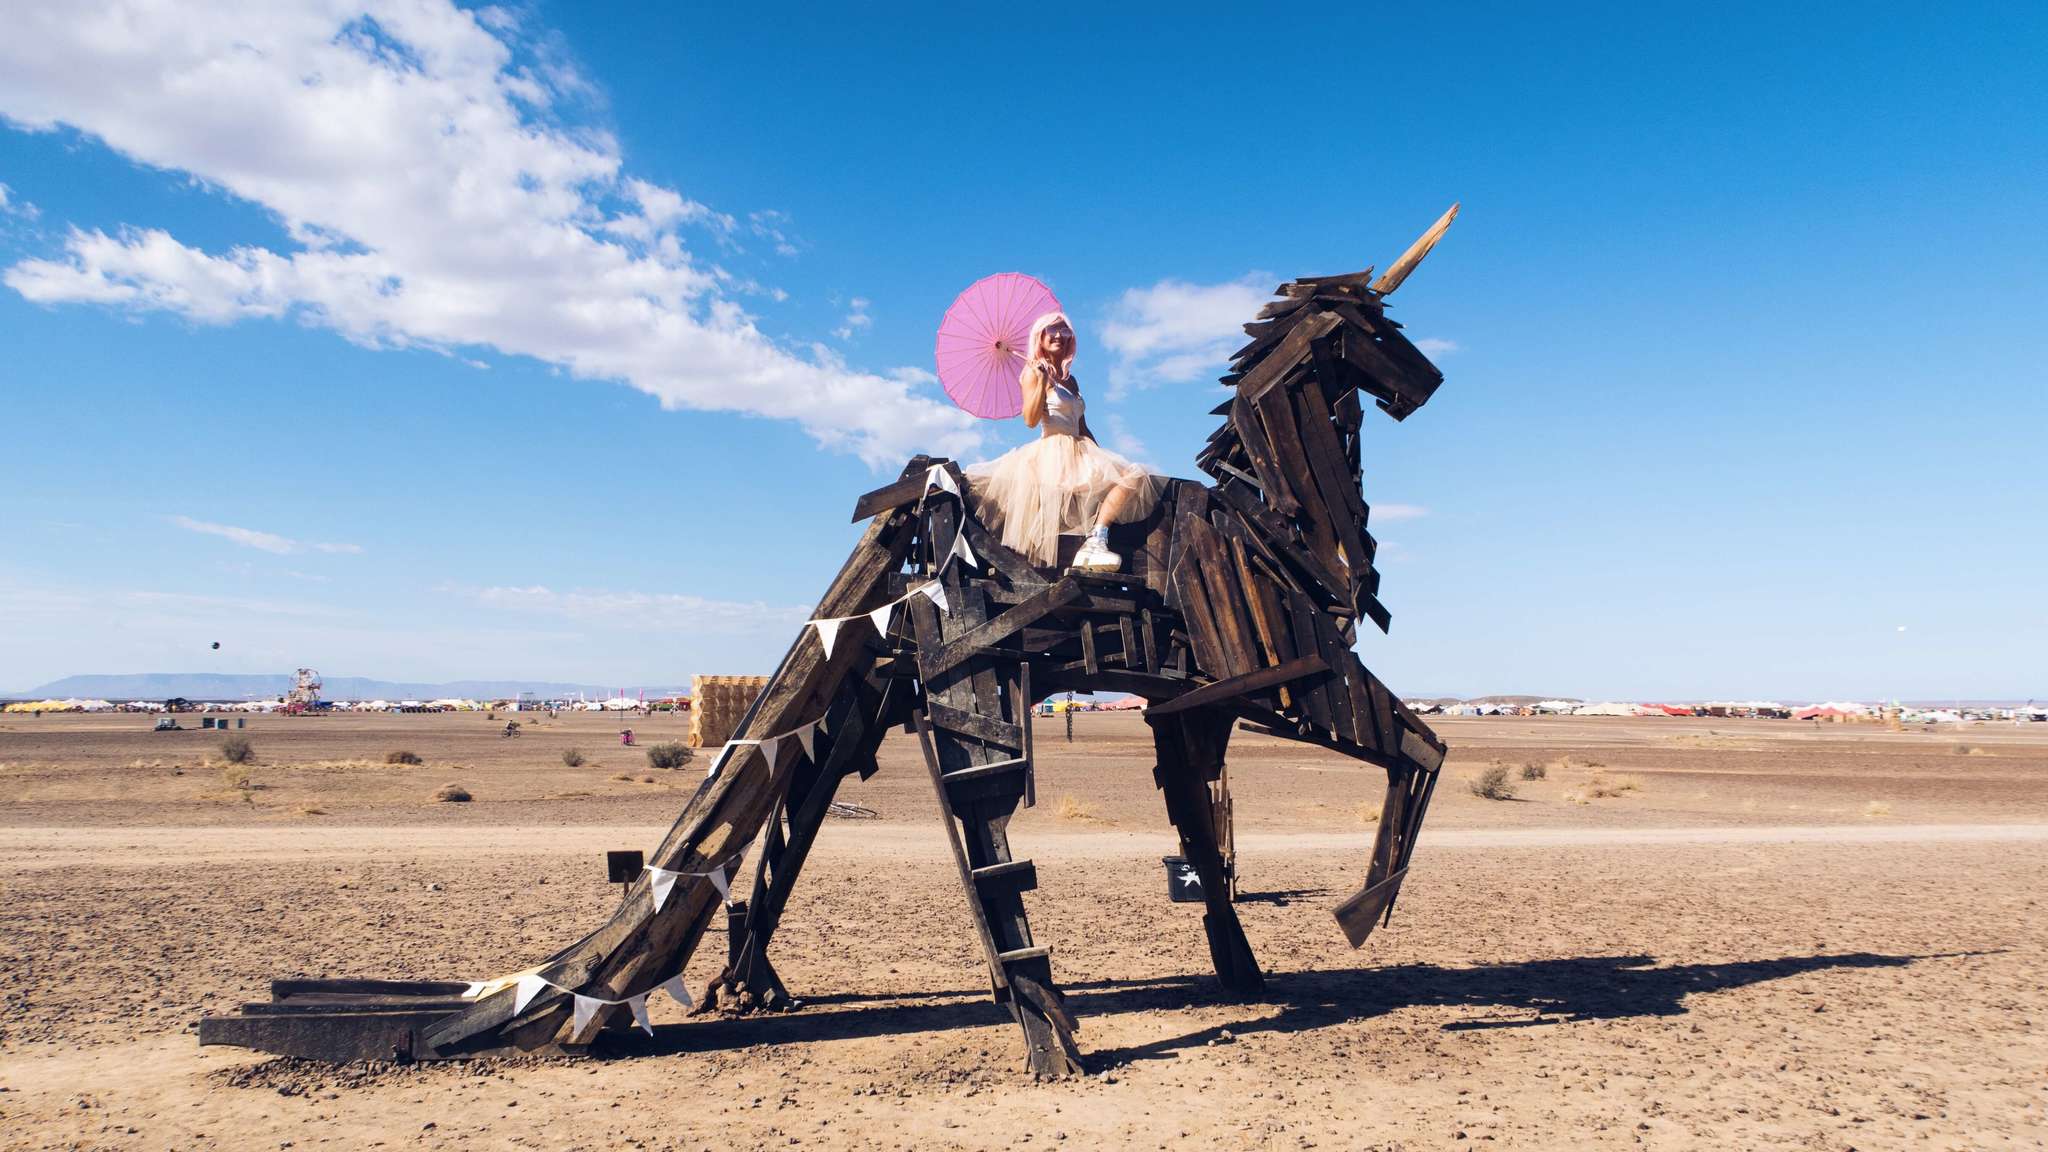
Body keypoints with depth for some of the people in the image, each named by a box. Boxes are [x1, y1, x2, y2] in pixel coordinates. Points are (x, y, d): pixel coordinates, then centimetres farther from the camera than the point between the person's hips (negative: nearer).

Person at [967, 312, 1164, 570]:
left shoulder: (1070, 380, 25)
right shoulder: (1033, 372, 3)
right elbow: (1031, 419, -11)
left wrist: (1101, 456, 13)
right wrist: (1042, 381, -20)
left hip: (1079, 452, 7)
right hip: (1051, 452, -7)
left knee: (1133, 475, -15)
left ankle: (1095, 543, -28)